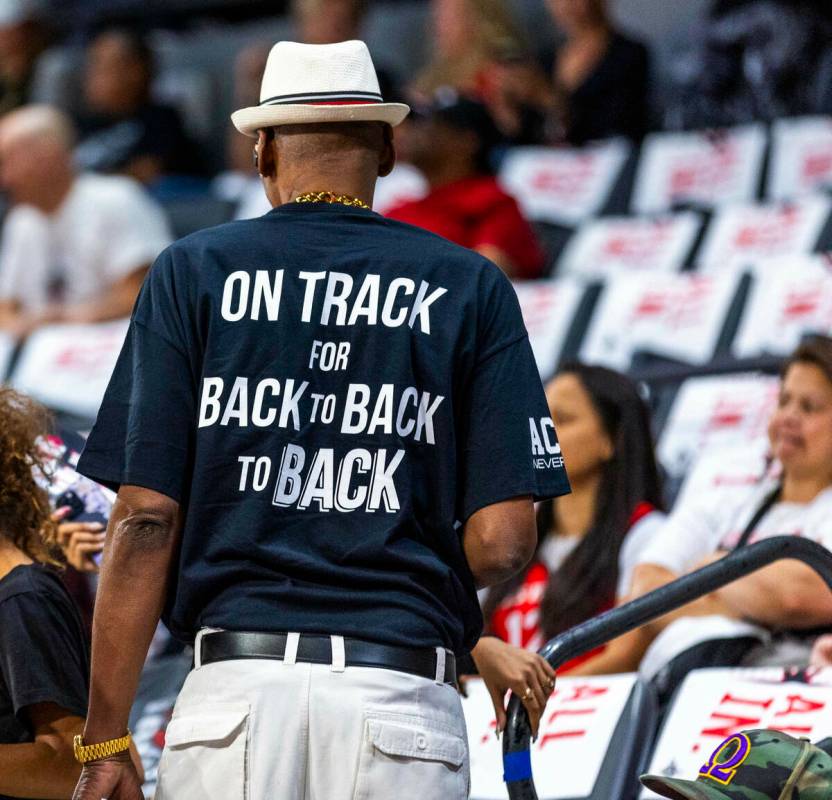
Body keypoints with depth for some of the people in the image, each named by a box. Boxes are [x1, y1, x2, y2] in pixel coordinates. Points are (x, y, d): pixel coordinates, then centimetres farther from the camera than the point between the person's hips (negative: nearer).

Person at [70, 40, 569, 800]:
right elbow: (502, 541, 0)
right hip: (402, 698, 0)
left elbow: (146, 522, 0)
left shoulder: (193, 273, 8)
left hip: (236, 683, 0)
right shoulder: (470, 287, 8)